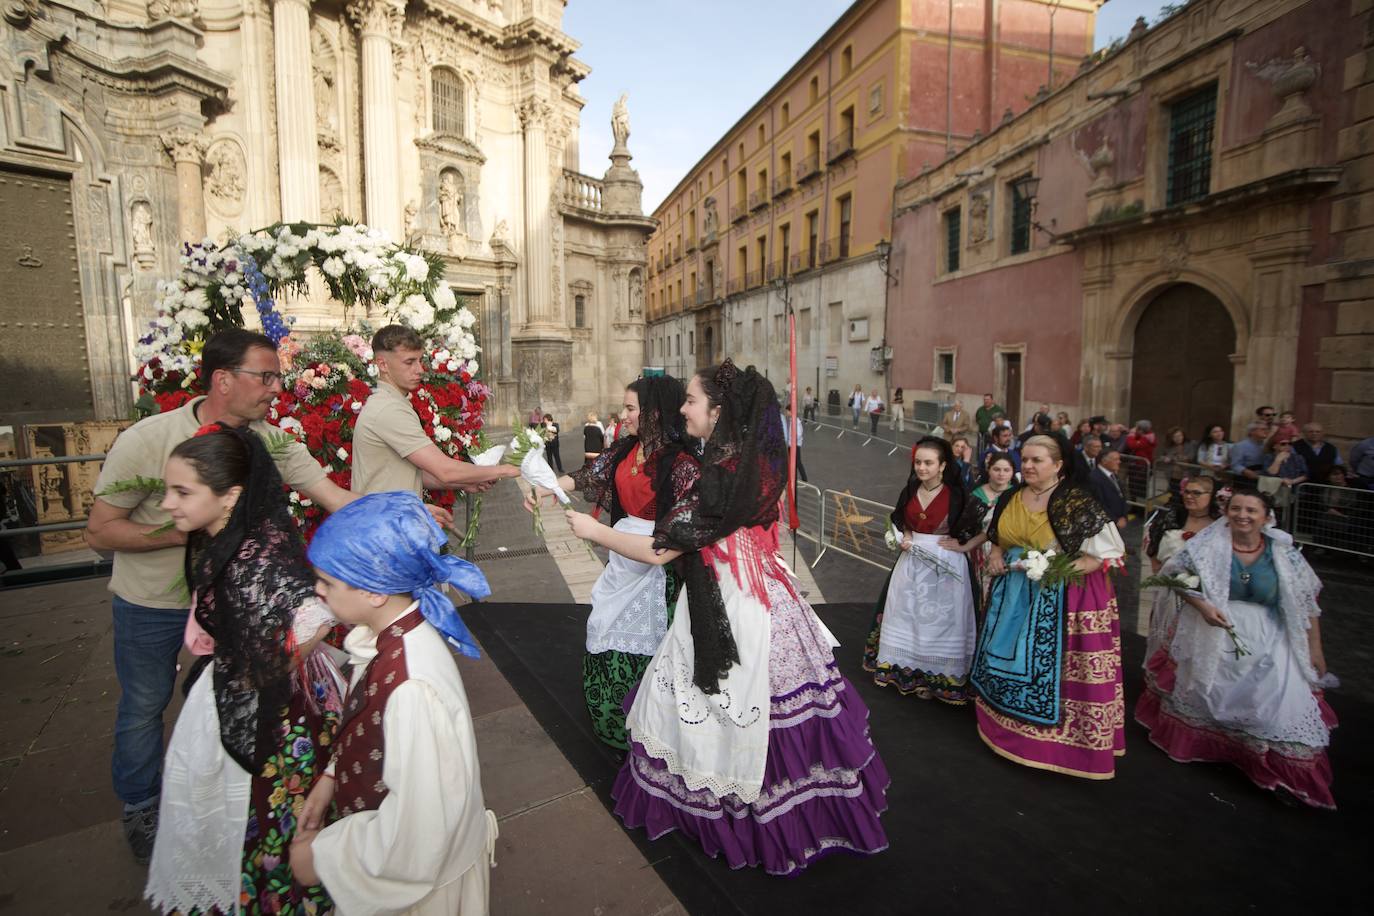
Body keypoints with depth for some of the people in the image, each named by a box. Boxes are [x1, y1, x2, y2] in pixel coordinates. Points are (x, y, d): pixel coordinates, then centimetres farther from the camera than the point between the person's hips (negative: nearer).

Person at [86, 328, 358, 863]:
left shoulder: (270, 443, -17)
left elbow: (338, 498, -22)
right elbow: (99, 531, -17)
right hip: (151, 604, -3)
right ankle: (140, 808, 43)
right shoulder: (146, 441, -25)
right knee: (144, 706, 16)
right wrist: (187, 533, -29)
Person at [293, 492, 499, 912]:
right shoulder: (384, 634, -13)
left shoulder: (413, 688, -38)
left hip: (419, 878, -6)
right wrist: (333, 777, 1)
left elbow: (415, 834, -29)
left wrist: (322, 855, -16)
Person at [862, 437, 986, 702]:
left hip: (946, 565, -5)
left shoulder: (958, 495, -14)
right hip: (912, 561, 5)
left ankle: (939, 674, 21)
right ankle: (904, 668, 30)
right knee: (906, 615, 14)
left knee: (940, 620, 4)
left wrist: (965, 546, -14)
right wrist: (905, 538, 1)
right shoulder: (910, 491, 2)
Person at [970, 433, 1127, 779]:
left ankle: (1057, 736, 22)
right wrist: (996, 555, -1)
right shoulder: (1010, 498, 5)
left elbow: (1109, 553, -12)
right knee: (1009, 656, 16)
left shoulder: (1078, 501, -13)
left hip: (1061, 596, -6)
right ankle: (1007, 723, 36)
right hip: (1014, 594, 6)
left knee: (1051, 664, 1)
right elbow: (998, 538, 20)